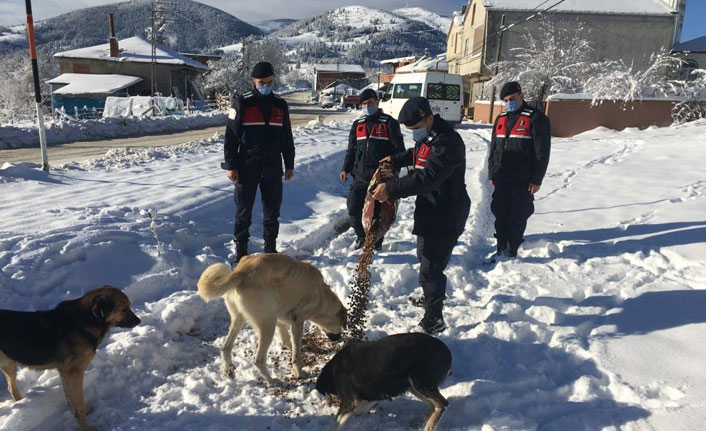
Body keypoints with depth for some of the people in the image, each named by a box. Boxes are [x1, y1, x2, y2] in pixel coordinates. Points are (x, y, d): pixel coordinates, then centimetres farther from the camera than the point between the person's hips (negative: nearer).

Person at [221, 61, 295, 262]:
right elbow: (231, 136, -4)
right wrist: (230, 166, -9)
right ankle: (241, 251, 16)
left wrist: (289, 165, 12)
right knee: (243, 210, 5)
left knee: (272, 210, 10)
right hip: (247, 165, -3)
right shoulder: (242, 103, -3)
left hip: (273, 166, 3)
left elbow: (287, 138, 14)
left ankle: (271, 248, 24)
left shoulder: (280, 105, 9)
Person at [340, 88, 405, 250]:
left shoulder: (389, 123, -2)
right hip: (360, 175, 5)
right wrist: (346, 168, 7)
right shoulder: (358, 124, 14)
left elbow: (399, 149, -4)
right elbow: (351, 149, 18)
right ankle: (361, 236, 27)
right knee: (353, 207, 4)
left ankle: (376, 241, 19)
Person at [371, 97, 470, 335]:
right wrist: (395, 160, 12)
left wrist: (391, 189, -35)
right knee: (425, 255, 26)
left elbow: (426, 178, -35)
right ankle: (433, 296, 48)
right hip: (430, 208, 11)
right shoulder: (425, 136, 6)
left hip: (446, 214, -11)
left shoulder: (447, 142, -26)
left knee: (430, 268, -7)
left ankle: (434, 319, 8)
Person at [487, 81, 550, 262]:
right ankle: (501, 250, 22)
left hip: (523, 181, -5)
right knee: (500, 216, 10)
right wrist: (492, 173, 11)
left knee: (517, 218, 3)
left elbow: (542, 152, -9)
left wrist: (536, 179, -13)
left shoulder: (536, 118, -5)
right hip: (501, 179, 5)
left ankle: (512, 253, 14)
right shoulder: (501, 119, 13)